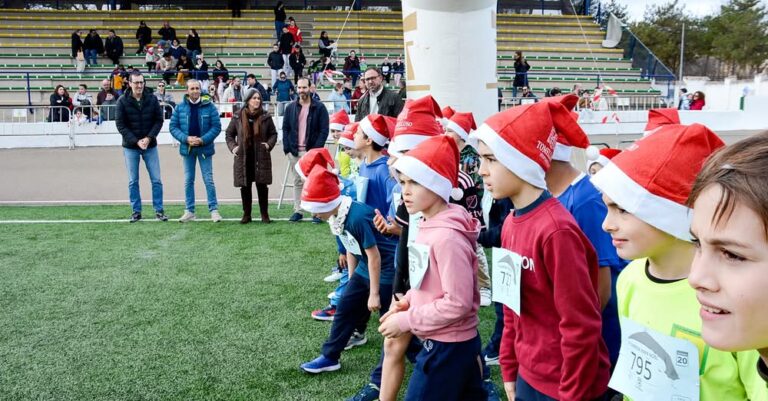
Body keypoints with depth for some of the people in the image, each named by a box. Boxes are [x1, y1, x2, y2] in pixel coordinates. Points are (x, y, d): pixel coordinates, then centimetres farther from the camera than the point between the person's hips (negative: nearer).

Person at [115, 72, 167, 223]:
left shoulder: (152, 99, -2)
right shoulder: (122, 101, -5)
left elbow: (159, 120, 0)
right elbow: (120, 125, -6)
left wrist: (149, 138, -11)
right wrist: (136, 141, -14)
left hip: (150, 146, 1)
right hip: (130, 147, -1)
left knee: (156, 180, 1)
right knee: (133, 181, 6)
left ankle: (159, 211, 11)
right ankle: (136, 212, 16)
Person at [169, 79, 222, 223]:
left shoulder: (209, 106, -6)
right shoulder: (180, 107, 0)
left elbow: (216, 126, -7)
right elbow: (173, 127, 1)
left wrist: (203, 140, -17)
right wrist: (186, 138, -14)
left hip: (205, 148, -2)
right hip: (187, 148, 3)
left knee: (208, 179, 0)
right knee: (188, 180, 9)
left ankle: (214, 210, 6)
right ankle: (189, 211, 17)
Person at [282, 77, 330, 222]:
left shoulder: (319, 107, -1)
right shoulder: (290, 107, 9)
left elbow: (324, 130, -5)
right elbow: (285, 129, 10)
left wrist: (316, 149, -13)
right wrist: (287, 149, 0)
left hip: (312, 151, -3)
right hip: (294, 151, 3)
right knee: (297, 182, 8)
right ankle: (298, 211, 13)